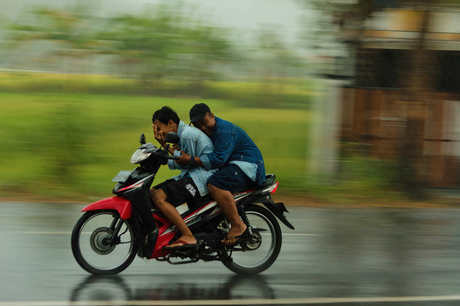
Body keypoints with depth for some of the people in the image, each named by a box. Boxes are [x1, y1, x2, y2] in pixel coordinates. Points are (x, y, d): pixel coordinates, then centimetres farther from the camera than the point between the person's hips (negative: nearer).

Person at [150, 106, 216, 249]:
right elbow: (179, 163, 18)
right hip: (190, 174, 11)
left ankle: (188, 236, -26)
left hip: (201, 176, -11)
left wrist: (167, 145, -9)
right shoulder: (182, 133, 17)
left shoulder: (187, 134, -15)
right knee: (151, 193, 7)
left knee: (159, 198, -24)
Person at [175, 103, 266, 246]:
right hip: (232, 166, 11)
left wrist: (191, 160, -28)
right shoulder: (207, 132, 16)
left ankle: (238, 225, -30)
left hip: (248, 165, -11)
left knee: (215, 184, -34)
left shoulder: (224, 130, -18)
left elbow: (219, 159, -29)